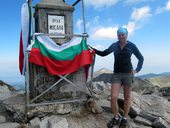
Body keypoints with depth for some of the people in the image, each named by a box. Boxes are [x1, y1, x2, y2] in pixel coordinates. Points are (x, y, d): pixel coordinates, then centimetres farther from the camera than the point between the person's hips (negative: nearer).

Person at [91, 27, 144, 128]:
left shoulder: (131, 45, -2)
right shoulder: (114, 45, 4)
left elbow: (141, 58, 7)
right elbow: (103, 54, 13)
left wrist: (137, 70, -4)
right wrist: (93, 49, 2)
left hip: (128, 74, -2)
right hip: (116, 74, 2)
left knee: (127, 97, 8)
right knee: (113, 97, -7)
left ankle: (125, 119, 25)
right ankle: (116, 118, 16)